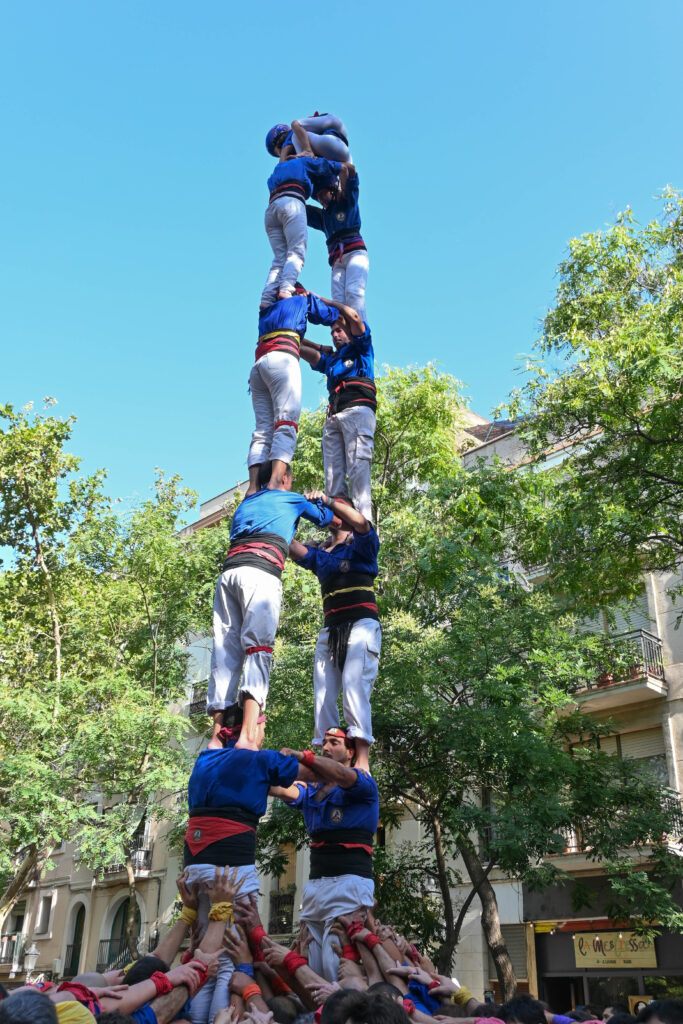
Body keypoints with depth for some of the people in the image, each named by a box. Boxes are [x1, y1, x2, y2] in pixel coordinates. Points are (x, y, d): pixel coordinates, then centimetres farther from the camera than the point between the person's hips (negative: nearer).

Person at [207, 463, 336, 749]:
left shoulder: (245, 504, 35)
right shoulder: (291, 499, 23)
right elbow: (327, 519, 38)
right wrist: (319, 501, 60)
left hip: (228, 572, 5)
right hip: (261, 572, -5)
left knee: (225, 652, 2)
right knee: (258, 646, -15)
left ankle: (217, 736, -6)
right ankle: (247, 737, -30)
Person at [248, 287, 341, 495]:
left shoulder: (268, 309, 36)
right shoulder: (303, 299, 21)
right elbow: (331, 316, 28)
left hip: (258, 365, 6)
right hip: (282, 359, -6)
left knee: (262, 431, -3)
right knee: (286, 424, -19)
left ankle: (254, 488, -20)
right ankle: (276, 486, -38)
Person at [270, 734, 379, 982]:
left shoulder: (364, 785, 2)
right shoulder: (310, 791, 19)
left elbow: (342, 776, -20)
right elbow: (282, 790, 1)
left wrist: (302, 756, -29)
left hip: (349, 880, -6)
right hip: (315, 884, 6)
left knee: (337, 966, -12)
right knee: (311, 966, 4)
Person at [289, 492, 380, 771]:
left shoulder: (361, 546, 8)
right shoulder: (320, 555, 22)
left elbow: (362, 523, -14)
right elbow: (291, 547, 6)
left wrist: (327, 500, -17)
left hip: (361, 625, -6)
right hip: (330, 630, 6)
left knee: (354, 688, -21)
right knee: (323, 695, -3)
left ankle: (362, 762, -26)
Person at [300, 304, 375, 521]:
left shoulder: (361, 350, 21)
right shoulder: (330, 360, 36)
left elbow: (354, 316, 7)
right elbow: (300, 347, 33)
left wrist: (324, 300, 16)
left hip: (358, 410, -6)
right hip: (333, 417, 6)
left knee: (358, 468, -20)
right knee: (333, 475, -9)